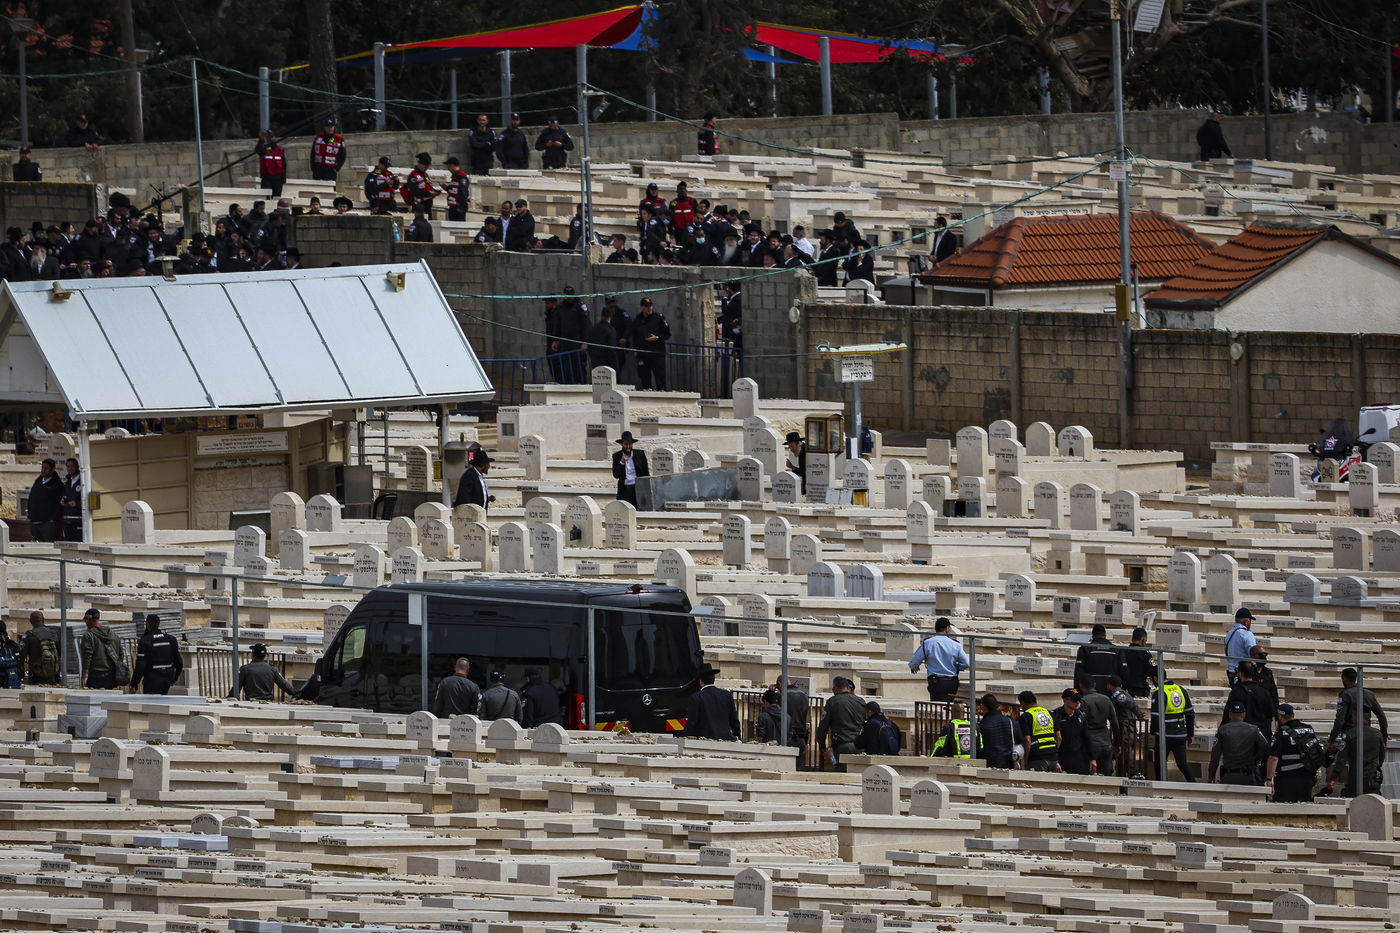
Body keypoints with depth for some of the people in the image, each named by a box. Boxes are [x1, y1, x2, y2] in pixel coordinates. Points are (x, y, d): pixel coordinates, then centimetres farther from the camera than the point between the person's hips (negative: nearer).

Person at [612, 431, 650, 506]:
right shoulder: (617, 456, 5)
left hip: (638, 489, 0)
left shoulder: (640, 454, 5)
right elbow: (615, 475, -1)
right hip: (624, 491, 0)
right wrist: (622, 462, -15)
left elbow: (646, 473, 8)